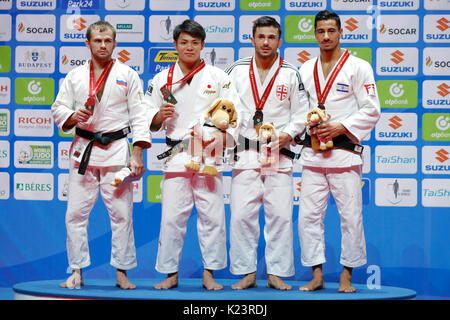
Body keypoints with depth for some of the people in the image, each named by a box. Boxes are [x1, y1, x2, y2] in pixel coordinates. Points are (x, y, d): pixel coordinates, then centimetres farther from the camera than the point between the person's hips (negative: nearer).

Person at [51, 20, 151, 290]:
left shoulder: (128, 75, 5)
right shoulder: (75, 76, 11)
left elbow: (139, 116, 1)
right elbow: (58, 109, 11)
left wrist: (137, 155, -8)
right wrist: (72, 116, -13)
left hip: (117, 149, -2)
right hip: (83, 149, 2)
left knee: (121, 213, -2)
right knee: (76, 212, 0)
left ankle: (122, 273, 9)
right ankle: (77, 272, 11)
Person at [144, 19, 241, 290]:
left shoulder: (218, 77, 7)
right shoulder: (162, 80, 11)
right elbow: (147, 120, 14)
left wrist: (223, 138, -12)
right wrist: (159, 116, -8)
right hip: (176, 155, 1)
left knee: (212, 216, -2)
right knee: (172, 217, -1)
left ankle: (209, 273, 10)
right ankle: (171, 273, 11)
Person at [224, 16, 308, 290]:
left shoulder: (291, 74, 5)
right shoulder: (236, 70, 7)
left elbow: (301, 112, 6)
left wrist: (288, 134, -9)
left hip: (279, 153, 0)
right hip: (245, 153, 0)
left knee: (280, 215, -2)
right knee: (242, 215, -3)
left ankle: (277, 273, 8)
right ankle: (247, 273, 8)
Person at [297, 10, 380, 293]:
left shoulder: (358, 67, -1)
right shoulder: (306, 70, 13)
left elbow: (372, 110, -4)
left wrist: (340, 127, -13)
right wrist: (309, 127, -2)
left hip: (344, 150, -4)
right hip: (313, 151, 4)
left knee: (351, 216, -2)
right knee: (309, 215, 1)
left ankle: (347, 275, 11)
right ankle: (317, 275, 11)